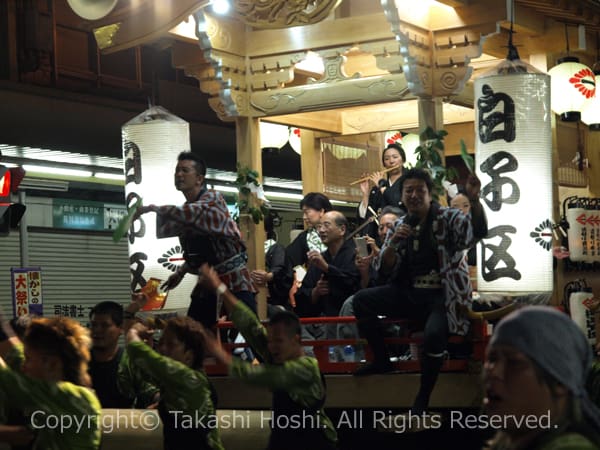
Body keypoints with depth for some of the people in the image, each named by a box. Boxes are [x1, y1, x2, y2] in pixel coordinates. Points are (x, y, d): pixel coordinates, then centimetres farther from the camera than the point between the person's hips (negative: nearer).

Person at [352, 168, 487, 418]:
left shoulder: (448, 218, -4)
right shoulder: (399, 226, 10)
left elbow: (478, 230, -25)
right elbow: (385, 270, 7)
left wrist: (474, 200, -43)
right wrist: (393, 243, -13)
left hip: (443, 296, -5)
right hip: (409, 293, 6)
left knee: (434, 333, -35)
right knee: (362, 299, -9)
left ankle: (423, 398, -14)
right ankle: (381, 360, 6)